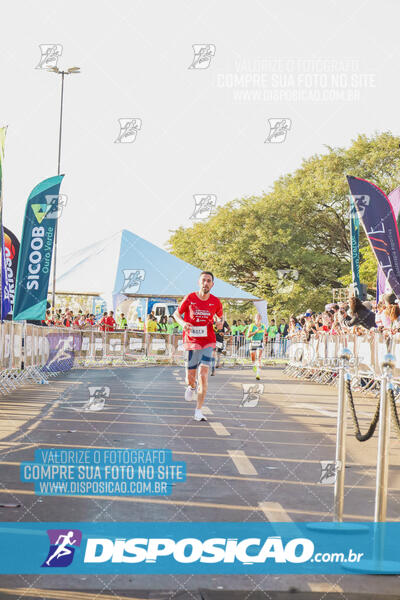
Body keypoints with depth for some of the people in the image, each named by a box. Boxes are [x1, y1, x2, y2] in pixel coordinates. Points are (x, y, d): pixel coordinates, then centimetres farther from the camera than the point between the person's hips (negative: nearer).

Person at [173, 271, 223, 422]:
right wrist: (182, 323, -14)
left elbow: (221, 316, 19)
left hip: (207, 342, 0)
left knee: (203, 375, -13)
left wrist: (220, 322, -4)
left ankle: (198, 412, -6)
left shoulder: (216, 302, 1)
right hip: (191, 341, 0)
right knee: (190, 377, 6)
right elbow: (176, 313, 8)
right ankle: (191, 387, 46)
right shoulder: (189, 299, -4)